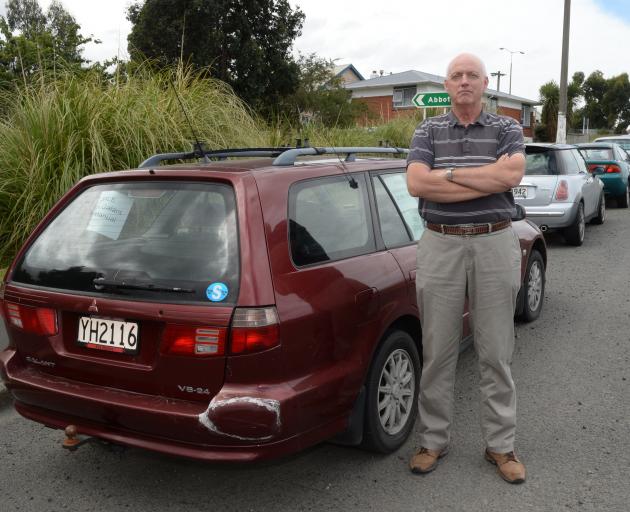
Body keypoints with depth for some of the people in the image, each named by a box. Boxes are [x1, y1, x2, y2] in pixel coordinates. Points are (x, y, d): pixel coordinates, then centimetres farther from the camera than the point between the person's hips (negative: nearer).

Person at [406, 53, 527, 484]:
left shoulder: (507, 129, 6)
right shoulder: (428, 131, 7)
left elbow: (512, 175, -15)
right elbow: (416, 183, -10)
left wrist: (447, 173, -11)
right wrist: (488, 179, -11)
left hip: (495, 244, 0)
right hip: (440, 246, 1)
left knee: (496, 351, 7)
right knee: (437, 351, 6)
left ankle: (501, 444, 20)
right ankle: (434, 440, 20)